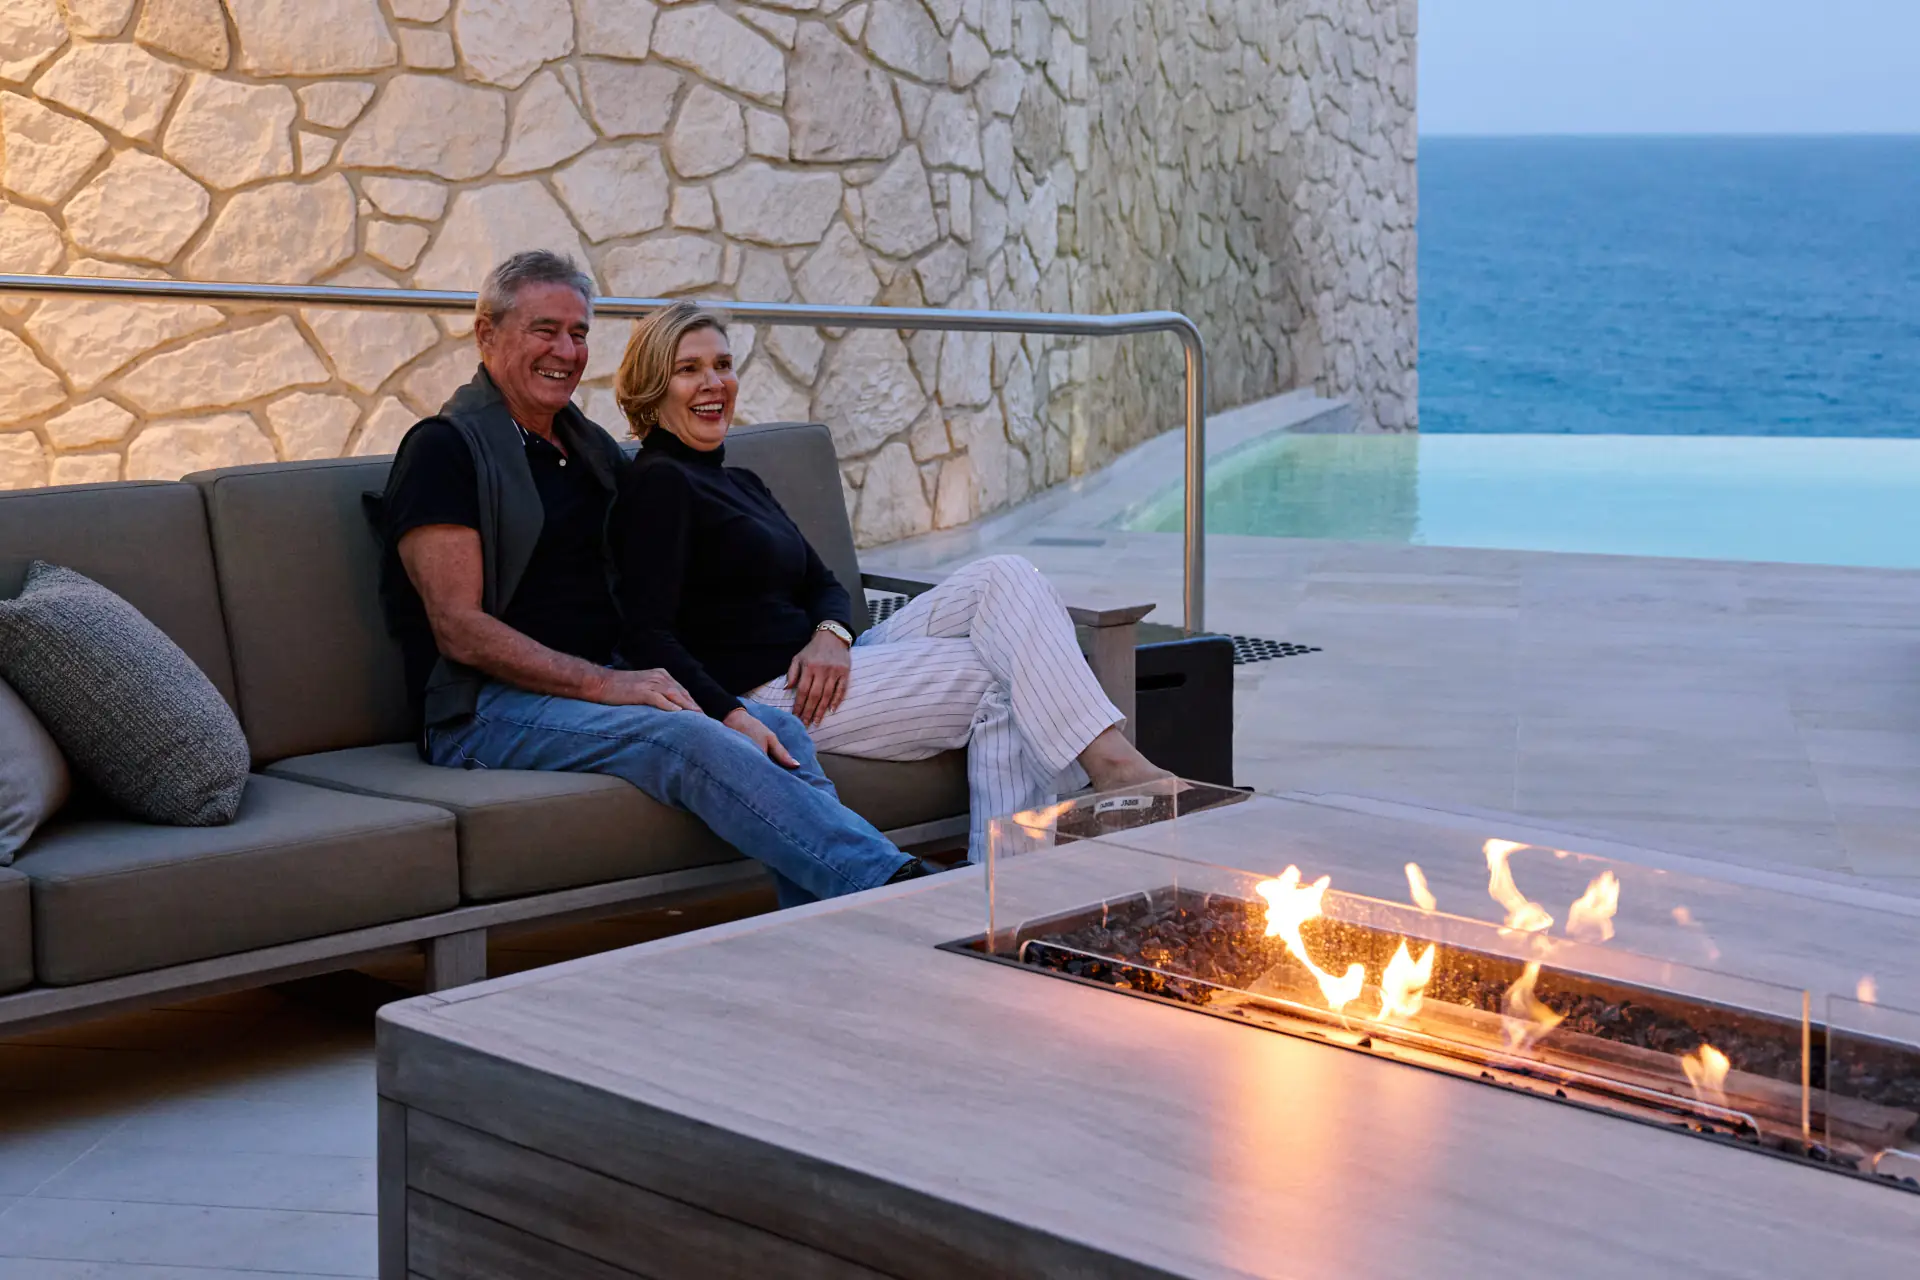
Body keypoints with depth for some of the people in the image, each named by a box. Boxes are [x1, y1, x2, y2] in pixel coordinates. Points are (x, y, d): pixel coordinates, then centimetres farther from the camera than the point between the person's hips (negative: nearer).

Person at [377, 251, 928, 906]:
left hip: (608, 680, 7)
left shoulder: (590, 446, 22)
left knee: (778, 730, -19)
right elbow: (460, 630, -12)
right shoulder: (446, 448, -3)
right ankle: (891, 882, -41)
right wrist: (602, 684, -20)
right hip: (489, 709, -7)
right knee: (690, 738, -31)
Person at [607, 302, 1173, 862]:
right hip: (762, 697, -9)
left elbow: (823, 584, 19)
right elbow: (646, 637, -16)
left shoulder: (740, 482, 23)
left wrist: (831, 635, -6)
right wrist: (734, 719, -29)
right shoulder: (658, 483, -6)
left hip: (818, 668, 9)